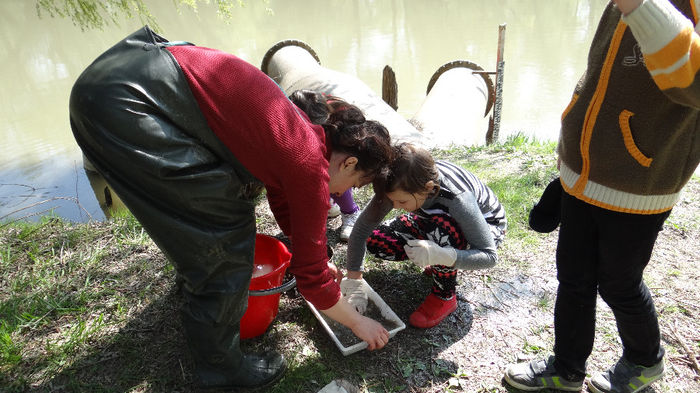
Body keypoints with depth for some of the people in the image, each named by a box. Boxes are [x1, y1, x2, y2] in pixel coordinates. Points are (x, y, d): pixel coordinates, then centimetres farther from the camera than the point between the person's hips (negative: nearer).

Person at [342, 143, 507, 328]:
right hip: (436, 222, 5)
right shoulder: (399, 187, -28)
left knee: (442, 227, -40)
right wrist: (354, 282, -24)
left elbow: (490, 256, -33)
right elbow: (361, 228, -21)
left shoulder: (457, 198, -40)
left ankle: (444, 297, -14)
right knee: (374, 241, -15)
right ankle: (442, 265, 6)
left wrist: (441, 256, -51)